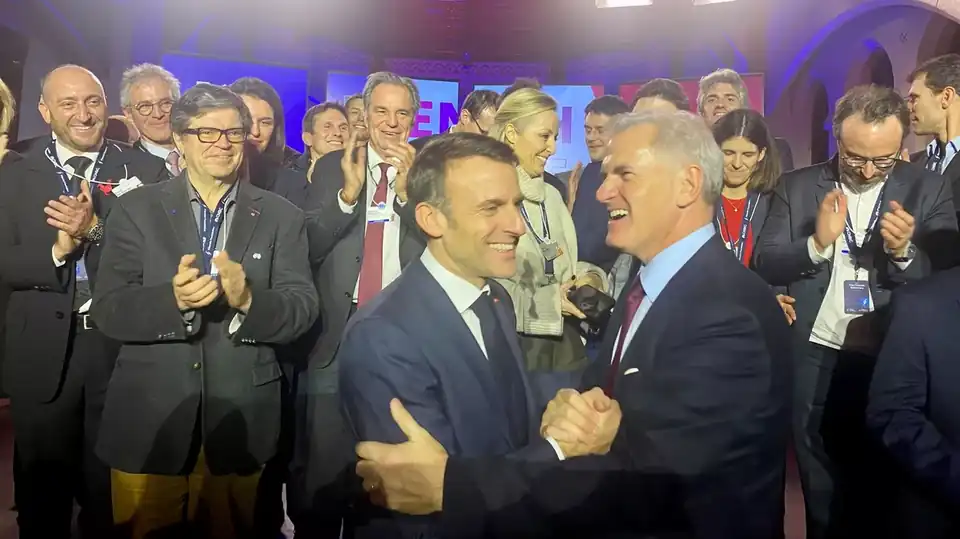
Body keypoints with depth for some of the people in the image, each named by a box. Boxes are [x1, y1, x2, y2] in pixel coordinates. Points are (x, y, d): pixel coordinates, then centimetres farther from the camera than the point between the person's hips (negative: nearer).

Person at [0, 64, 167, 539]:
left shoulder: (145, 171, 0)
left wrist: (96, 229, -19)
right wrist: (57, 250, -18)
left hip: (123, 351, -1)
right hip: (42, 357, 2)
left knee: (113, 492, 13)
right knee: (42, 495, 17)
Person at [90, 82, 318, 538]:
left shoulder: (281, 216, 1)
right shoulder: (137, 209, 0)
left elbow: (302, 309, -6)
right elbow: (108, 310, -6)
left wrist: (248, 300, -25)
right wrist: (173, 300, -25)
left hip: (239, 425, 1)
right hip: (147, 425, 0)